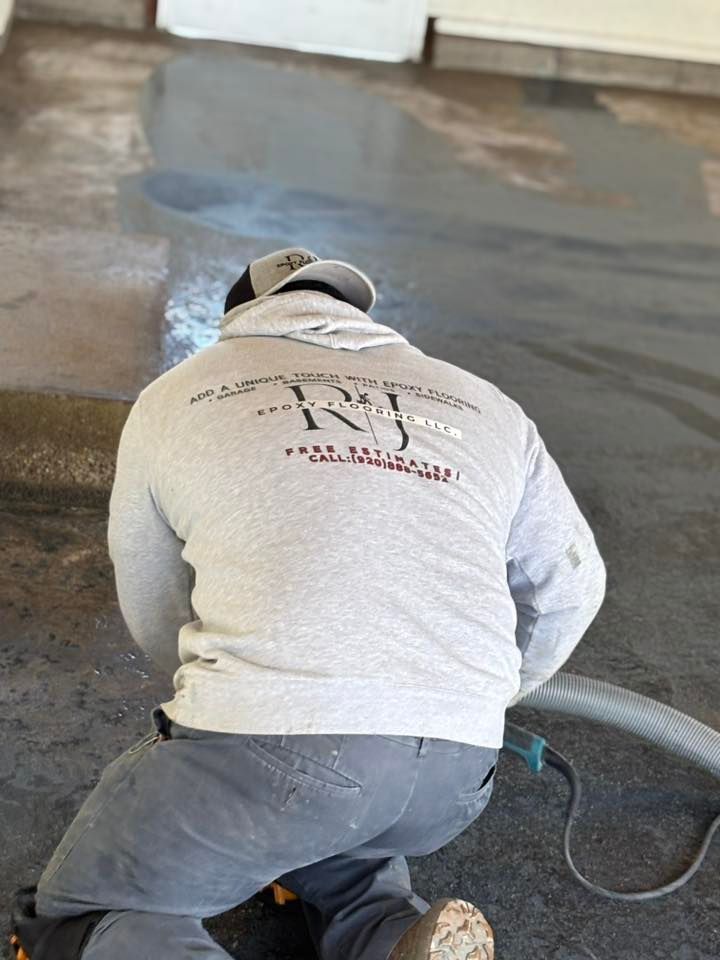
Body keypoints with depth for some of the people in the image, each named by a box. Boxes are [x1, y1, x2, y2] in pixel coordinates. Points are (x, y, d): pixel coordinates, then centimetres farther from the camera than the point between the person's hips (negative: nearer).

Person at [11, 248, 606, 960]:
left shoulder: (175, 395, 17)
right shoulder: (483, 404, 22)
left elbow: (152, 614, 24)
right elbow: (569, 585, 28)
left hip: (264, 738, -5)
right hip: (457, 771, 5)